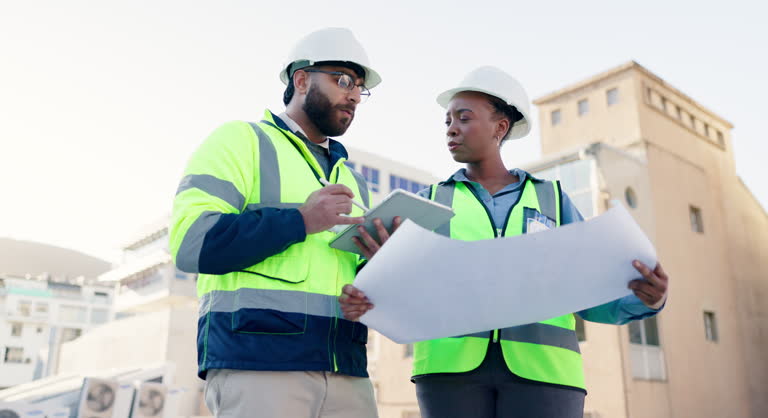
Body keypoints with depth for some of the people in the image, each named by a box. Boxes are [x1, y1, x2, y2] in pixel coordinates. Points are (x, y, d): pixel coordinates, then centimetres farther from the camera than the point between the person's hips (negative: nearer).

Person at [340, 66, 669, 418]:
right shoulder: (430, 202, 15)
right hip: (451, 364, 0)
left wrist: (647, 299, -11)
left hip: (539, 367, 0)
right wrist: (366, 299, -18)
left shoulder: (552, 199, 15)